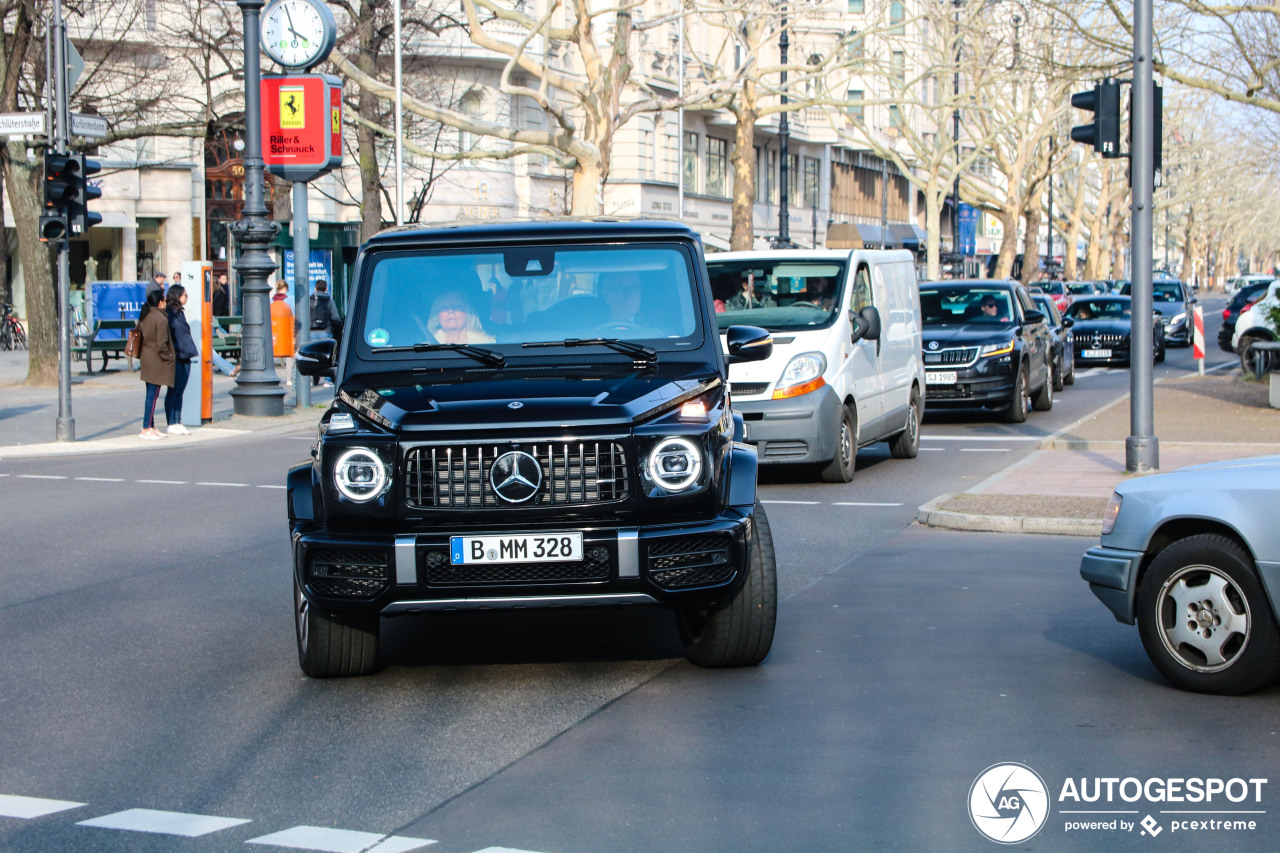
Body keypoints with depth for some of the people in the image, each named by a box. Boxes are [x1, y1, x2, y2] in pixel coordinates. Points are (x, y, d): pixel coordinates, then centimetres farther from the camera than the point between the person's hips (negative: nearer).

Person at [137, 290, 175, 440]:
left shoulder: (144, 316, 9)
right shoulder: (161, 319, -17)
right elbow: (161, 343, -19)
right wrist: (168, 357, -7)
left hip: (146, 359, 9)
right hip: (156, 361, -9)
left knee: (151, 394, 14)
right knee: (153, 394, -5)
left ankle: (151, 426, 19)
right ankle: (146, 429, -4)